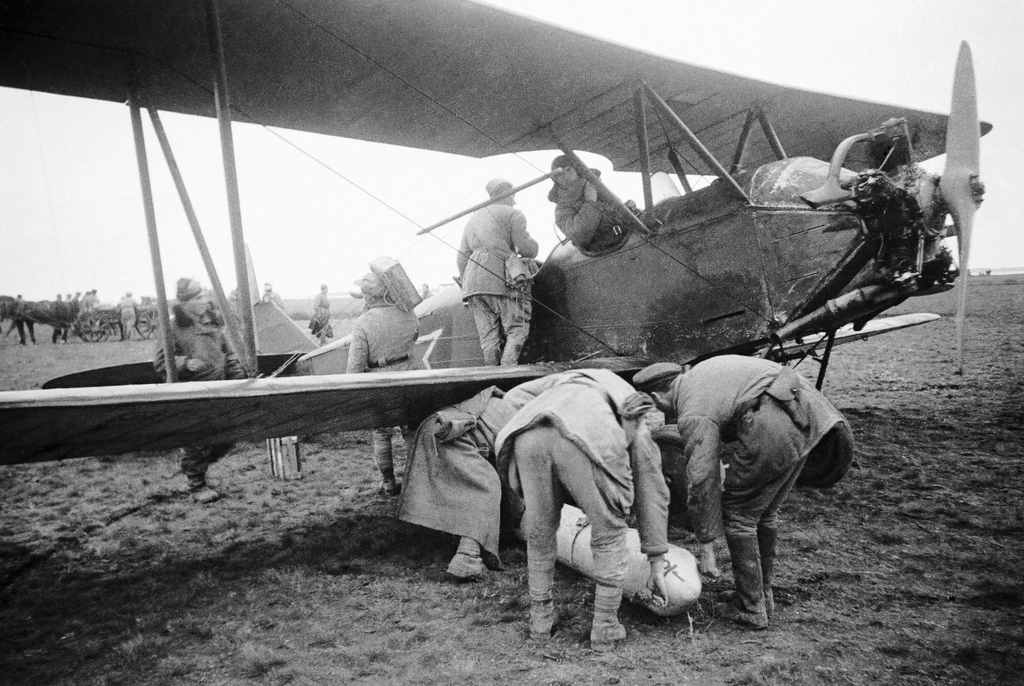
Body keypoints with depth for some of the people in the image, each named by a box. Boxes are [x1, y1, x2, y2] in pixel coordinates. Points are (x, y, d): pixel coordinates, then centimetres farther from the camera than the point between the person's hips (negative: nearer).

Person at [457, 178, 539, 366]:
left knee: (488, 337, 4)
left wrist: (465, 284, 25)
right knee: (517, 330, -4)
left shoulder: (473, 219, 28)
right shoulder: (513, 214, 8)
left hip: (473, 281, 6)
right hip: (501, 279, -6)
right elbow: (527, 249, -3)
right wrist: (533, 245, 19)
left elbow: (462, 257, 22)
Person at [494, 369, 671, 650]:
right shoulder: (635, 421, 35)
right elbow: (652, 493, 34)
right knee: (609, 534, 20)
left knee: (539, 532, 24)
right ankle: (604, 628, 29)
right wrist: (657, 562, 42)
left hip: (529, 435, 4)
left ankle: (540, 619, 38)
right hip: (587, 437, -3)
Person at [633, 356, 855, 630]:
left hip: (775, 426, -10)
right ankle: (763, 595, 34)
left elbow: (702, 482, -5)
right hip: (806, 411, 10)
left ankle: (750, 609, 16)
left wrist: (706, 547, 3)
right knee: (765, 512, 21)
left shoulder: (693, 415, -3)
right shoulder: (701, 372, 22)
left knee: (737, 514, 7)